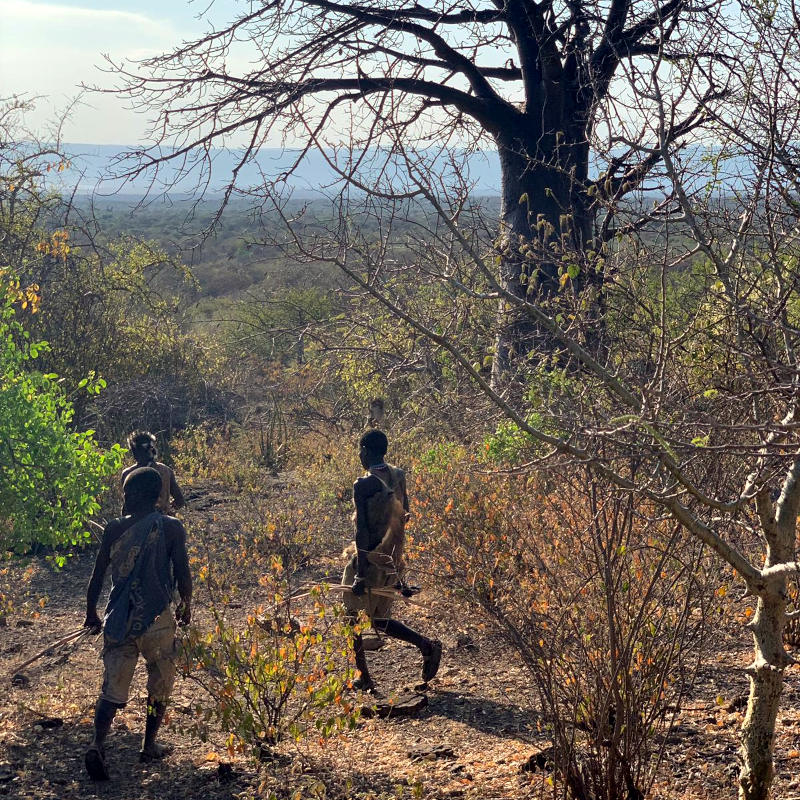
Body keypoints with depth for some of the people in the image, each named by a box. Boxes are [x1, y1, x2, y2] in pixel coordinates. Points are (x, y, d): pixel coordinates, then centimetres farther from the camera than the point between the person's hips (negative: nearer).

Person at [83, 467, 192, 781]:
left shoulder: (114, 528, -1)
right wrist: (186, 606, 12)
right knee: (160, 684, 19)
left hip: (119, 620, 1)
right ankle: (150, 746, 27)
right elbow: (182, 573, -7)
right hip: (158, 618, -1)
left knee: (113, 687, 4)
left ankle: (98, 743, -17)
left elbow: (98, 575, 4)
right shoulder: (172, 528, -6)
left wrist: (91, 613, 18)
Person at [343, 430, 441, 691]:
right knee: (379, 620, 18)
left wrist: (360, 573, -18)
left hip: (369, 562, -7)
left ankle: (363, 677, 14)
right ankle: (427, 645, 2)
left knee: (353, 617, 11)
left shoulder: (363, 485, -16)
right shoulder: (399, 477, 5)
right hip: (392, 562, 7)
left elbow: (362, 532, -19)